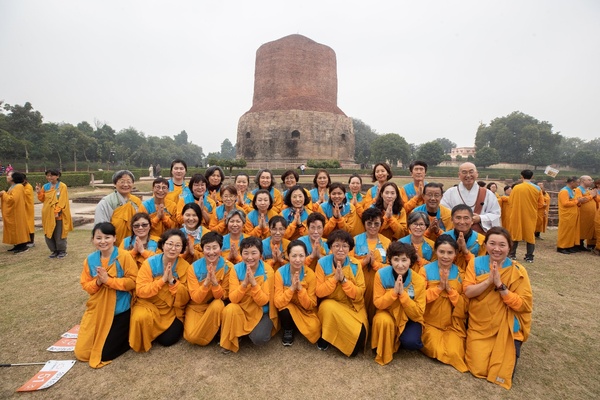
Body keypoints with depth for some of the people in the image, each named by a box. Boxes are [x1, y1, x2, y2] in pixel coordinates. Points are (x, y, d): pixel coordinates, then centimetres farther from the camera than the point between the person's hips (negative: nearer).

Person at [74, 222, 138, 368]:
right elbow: (86, 286, 4)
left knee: (104, 354, -2)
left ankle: (125, 336, 26)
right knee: (81, 353, 8)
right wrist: (98, 282, -17)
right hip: (97, 310, 5)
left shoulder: (124, 256, -16)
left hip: (120, 310, -5)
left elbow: (133, 281, -16)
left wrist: (108, 280, -23)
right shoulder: (90, 260, -1)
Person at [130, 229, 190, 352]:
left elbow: (185, 299, -10)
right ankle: (141, 344, 2)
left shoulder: (185, 266, -10)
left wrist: (172, 281, -25)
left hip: (172, 310, 1)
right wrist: (162, 280, -27)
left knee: (168, 340, -14)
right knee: (142, 317, -30)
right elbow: (140, 291, -17)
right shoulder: (150, 263, -12)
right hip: (149, 305, 0)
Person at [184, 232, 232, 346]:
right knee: (191, 337, -23)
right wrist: (206, 282, -36)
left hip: (216, 306, -1)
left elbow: (222, 296, -14)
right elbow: (195, 298, -18)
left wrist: (214, 282, -34)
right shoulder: (194, 268, -15)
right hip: (196, 307, 1)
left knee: (217, 304, -36)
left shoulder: (228, 267, -17)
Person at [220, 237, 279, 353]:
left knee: (259, 338, -26)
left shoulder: (267, 271, -16)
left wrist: (253, 283, -32)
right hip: (242, 309, 2)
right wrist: (245, 283, -32)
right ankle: (229, 343, -4)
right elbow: (233, 299, -16)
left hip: (262, 312, -1)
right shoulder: (236, 269, -12)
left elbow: (263, 301, -17)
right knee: (230, 309, -30)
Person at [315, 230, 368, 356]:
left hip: (352, 306, 0)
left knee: (359, 332, -24)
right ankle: (325, 337, -7)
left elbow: (359, 295, -11)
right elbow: (319, 293, -13)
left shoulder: (355, 265, -10)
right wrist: (334, 278, -26)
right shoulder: (322, 263, -12)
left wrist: (343, 279, -25)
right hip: (329, 306, 0)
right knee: (328, 306, -34)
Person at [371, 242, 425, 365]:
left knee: (410, 342, -28)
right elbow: (378, 304, -15)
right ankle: (382, 354, -5)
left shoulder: (418, 280, -19)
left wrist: (402, 293, -32)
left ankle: (400, 340, 10)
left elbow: (418, 313, -18)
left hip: (410, 319, 0)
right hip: (388, 313, 0)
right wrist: (394, 291, -32)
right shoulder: (381, 274, -20)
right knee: (383, 320, -34)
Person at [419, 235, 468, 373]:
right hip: (431, 323, -1)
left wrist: (449, 289, -19)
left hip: (454, 324, 2)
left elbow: (465, 305, -5)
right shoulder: (426, 270, -8)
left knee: (454, 353, -19)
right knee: (439, 351, -21)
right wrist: (439, 287, -21)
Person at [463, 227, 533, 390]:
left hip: (507, 330, 0)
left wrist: (501, 285, -25)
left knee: (502, 374, -1)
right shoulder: (476, 263, -5)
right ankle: (477, 349, 25)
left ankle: (512, 352, 30)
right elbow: (468, 292, -11)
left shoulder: (518, 271, -9)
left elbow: (524, 305, -14)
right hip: (480, 327, 1)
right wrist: (489, 280, -24)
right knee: (478, 369, -7)